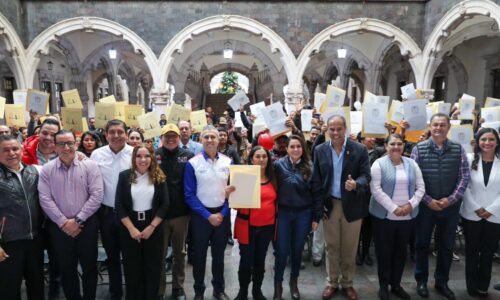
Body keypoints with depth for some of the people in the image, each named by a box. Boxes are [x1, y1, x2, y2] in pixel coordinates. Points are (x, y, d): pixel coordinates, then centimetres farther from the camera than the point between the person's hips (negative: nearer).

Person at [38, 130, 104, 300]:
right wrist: (64, 223, -11)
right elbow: (45, 200, -5)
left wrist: (77, 219, -13)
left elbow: (97, 196, -10)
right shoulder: (47, 170, 0)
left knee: (89, 267, 10)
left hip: (87, 224, -1)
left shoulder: (89, 166, -5)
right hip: (60, 227, 1)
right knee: (67, 268, 14)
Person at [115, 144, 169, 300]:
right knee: (132, 267, 11)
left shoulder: (159, 177, -2)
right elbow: (119, 205, -6)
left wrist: (151, 227, -12)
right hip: (129, 228, 0)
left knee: (153, 266, 10)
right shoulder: (124, 176, -3)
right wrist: (131, 228, -13)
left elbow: (165, 204, -5)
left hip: (153, 227, 0)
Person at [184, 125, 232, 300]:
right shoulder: (192, 164, -10)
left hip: (222, 215, 2)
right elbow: (189, 195, -10)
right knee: (199, 255, 12)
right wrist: (208, 215, -14)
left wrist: (222, 214, -9)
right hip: (201, 216, -2)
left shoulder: (228, 162, -1)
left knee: (219, 254, 16)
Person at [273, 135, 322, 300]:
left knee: (297, 249, 14)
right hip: (283, 213, -1)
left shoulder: (310, 167, -4)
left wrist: (316, 217, -2)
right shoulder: (279, 165, -7)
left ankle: (294, 282, 35)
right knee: (282, 250, 4)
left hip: (304, 214, 1)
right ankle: (278, 284, 24)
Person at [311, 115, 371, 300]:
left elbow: (366, 175, -8)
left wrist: (355, 184, -30)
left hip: (352, 205, -1)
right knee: (331, 247, 13)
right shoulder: (319, 150, -1)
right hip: (329, 204, 1)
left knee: (349, 248, 12)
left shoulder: (360, 150, -6)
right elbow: (316, 180, 1)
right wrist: (319, 204, -4)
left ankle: (347, 283, 30)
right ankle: (332, 283, 28)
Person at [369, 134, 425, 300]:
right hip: (384, 216, -4)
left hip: (407, 216, 4)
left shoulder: (411, 164, 7)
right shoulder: (379, 164, -6)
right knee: (384, 251, 6)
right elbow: (376, 189, -13)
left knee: (401, 251, 13)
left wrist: (411, 205, -10)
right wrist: (393, 208, -17)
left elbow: (421, 187, 5)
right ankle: (383, 285, 21)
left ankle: (396, 284, 29)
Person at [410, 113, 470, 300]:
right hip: (425, 205, -1)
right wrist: (428, 200, -12)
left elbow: (464, 177, -1)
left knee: (446, 246, 12)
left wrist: (450, 199, -11)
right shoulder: (419, 149, -4)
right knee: (422, 244, 9)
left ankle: (442, 282, 29)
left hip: (450, 206, 2)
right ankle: (421, 281, 27)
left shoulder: (458, 150, 1)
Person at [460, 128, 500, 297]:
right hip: (471, 215, 0)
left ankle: (483, 287, 25)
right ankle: (472, 286, 24)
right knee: (472, 252, 10)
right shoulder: (470, 160, 0)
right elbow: (464, 186, -3)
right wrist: (476, 208, -9)